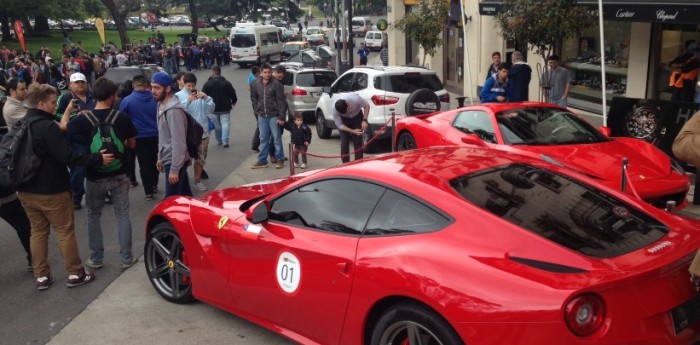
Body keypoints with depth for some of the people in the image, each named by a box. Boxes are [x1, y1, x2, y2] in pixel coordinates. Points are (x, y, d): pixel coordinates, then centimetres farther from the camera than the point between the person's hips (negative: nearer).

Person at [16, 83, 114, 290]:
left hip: (26, 190, 8)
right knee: (65, 231, 4)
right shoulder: (47, 126, -21)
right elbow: (67, 156, -26)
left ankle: (41, 276, 19)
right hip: (51, 191, -8)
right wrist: (97, 159, -21)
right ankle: (75, 274, 12)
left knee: (37, 231, 15)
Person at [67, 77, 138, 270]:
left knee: (93, 216, 17)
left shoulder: (81, 120, -12)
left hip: (95, 176, 0)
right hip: (119, 174, 0)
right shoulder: (122, 117, -10)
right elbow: (131, 144, 0)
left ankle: (96, 258, 23)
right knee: (122, 215, 11)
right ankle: (126, 258, 15)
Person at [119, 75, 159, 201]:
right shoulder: (155, 99, -6)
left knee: (144, 164, 4)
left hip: (139, 137, -2)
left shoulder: (127, 100, -10)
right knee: (154, 161, 20)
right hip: (155, 136, 2)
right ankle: (154, 185, 32)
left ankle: (148, 192, 5)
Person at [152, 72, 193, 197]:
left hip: (174, 162, -9)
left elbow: (178, 142, -24)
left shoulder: (173, 110, -22)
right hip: (169, 160, 9)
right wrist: (160, 157, 19)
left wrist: (174, 169, -23)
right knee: (185, 195, 17)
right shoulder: (161, 105, 7)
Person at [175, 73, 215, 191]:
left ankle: (197, 181, 29)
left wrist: (206, 98, -19)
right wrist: (188, 101, -29)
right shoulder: (179, 96, -4)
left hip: (202, 133, 4)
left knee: (200, 159, 14)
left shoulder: (201, 95, 6)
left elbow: (211, 109, -4)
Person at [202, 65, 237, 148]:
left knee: (216, 125, 14)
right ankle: (225, 141, -8)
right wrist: (233, 102, 20)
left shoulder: (207, 84, -5)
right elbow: (233, 95, 0)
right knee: (225, 124, 2)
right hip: (225, 108, -1)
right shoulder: (226, 83, -6)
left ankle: (219, 140, 22)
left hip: (213, 108, 1)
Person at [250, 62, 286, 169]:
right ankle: (262, 160, 17)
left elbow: (281, 101, -12)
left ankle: (280, 159, 13)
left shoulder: (276, 84, -12)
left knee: (277, 138, 3)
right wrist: (257, 110, 6)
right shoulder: (255, 83, 2)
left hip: (274, 116, -4)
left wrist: (281, 117, -14)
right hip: (262, 116, 4)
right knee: (263, 139, 10)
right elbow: (253, 98, 15)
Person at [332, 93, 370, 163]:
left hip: (357, 116, 0)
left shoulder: (355, 98, -38)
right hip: (343, 119, 0)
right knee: (344, 142, -8)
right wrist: (353, 131, -35)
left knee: (358, 141, -5)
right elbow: (340, 125, -25)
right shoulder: (334, 109, -34)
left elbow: (366, 105, -19)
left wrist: (364, 120, -29)